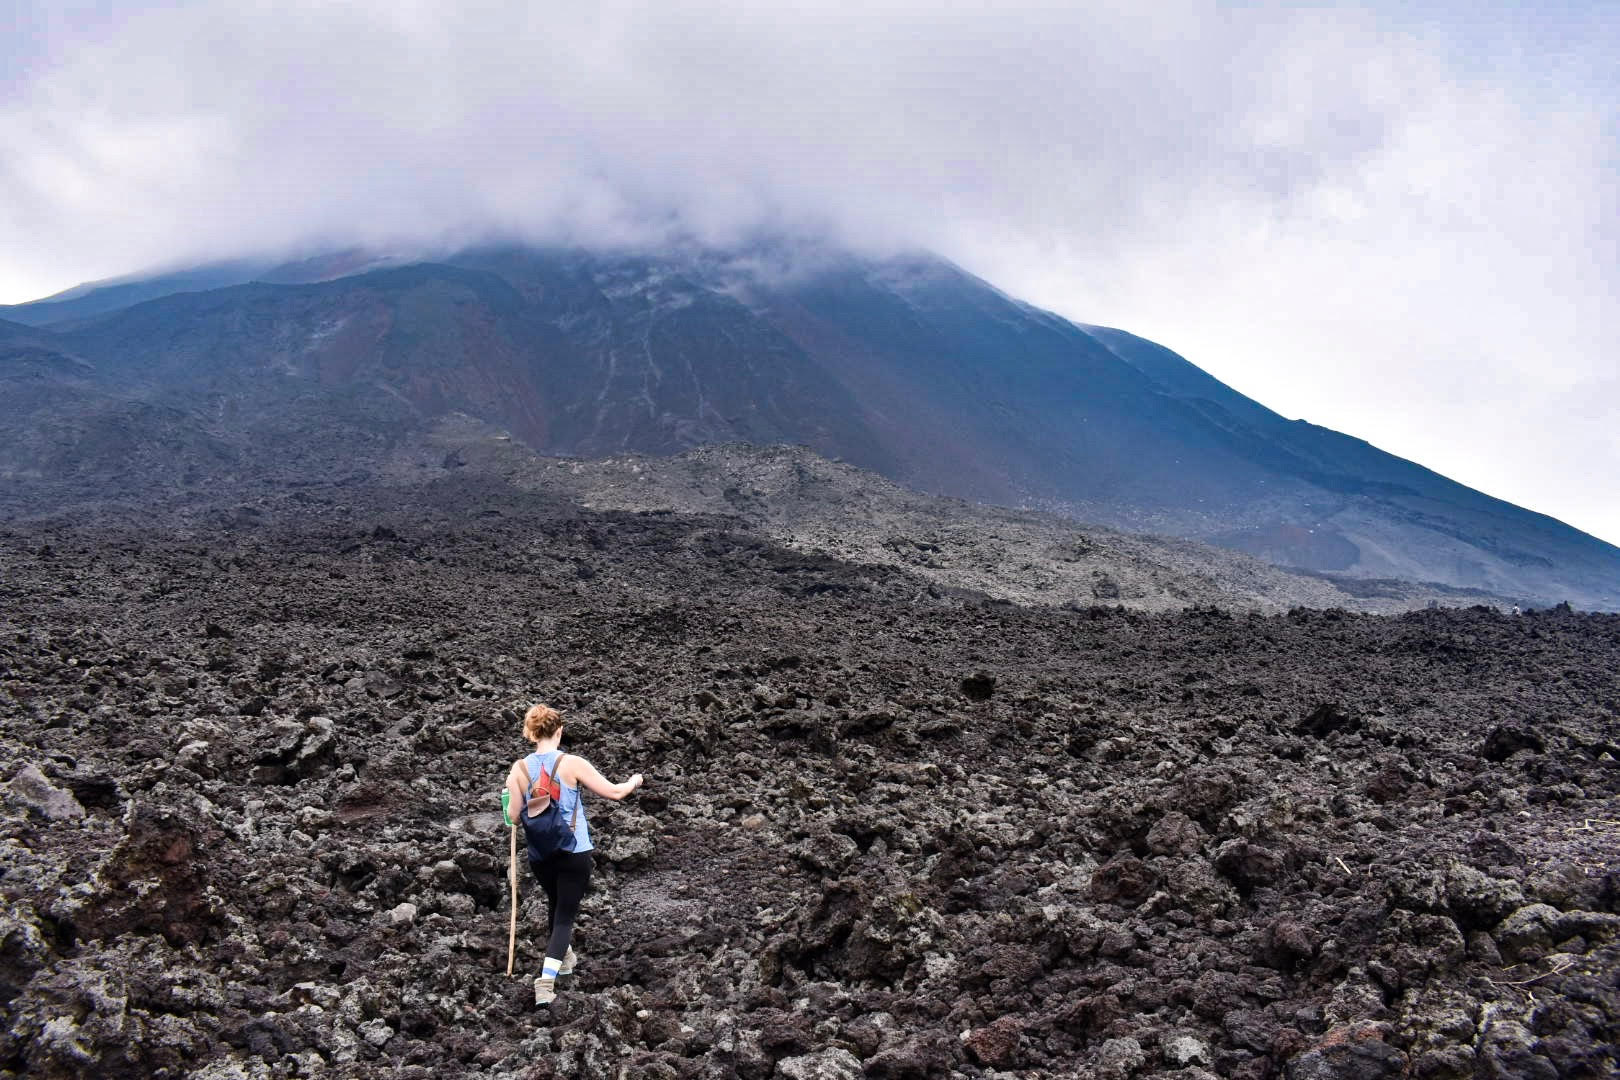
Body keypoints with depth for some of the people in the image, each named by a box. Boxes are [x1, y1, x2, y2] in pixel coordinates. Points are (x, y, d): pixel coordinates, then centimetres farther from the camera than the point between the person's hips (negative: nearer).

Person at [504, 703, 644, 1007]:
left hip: (539, 854, 4)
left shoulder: (519, 769, -6)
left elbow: (514, 816, -2)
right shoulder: (572, 764, -14)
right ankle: (546, 980, -11)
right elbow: (613, 792, -8)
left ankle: (565, 957, 45)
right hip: (574, 853, -4)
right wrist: (634, 781, 13)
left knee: (556, 905, 27)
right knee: (565, 914, 2)